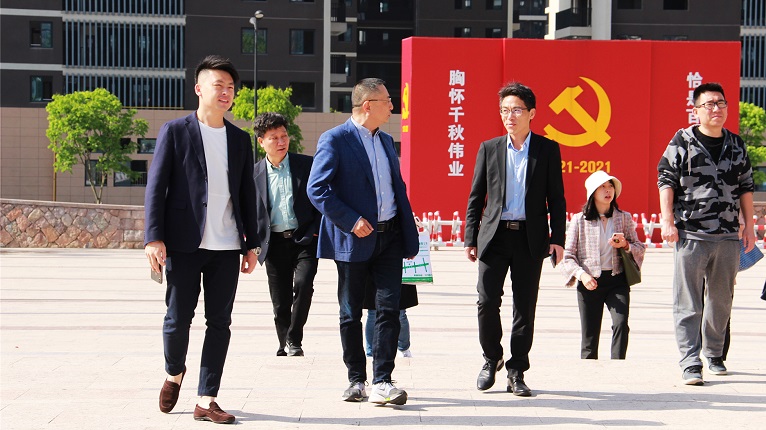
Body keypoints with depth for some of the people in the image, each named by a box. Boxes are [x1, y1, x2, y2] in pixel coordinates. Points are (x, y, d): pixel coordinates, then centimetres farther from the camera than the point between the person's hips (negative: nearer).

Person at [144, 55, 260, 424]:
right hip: (184, 243, -4)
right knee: (178, 318, -1)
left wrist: (251, 243, 12)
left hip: (227, 247, 4)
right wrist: (154, 238, -11)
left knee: (220, 322, 2)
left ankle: (206, 400, 7)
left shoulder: (240, 139, 14)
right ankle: (174, 374, 29)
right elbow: (156, 187, -3)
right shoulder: (175, 131, 1)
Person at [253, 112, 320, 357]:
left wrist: (316, 232, -4)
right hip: (274, 243, 2)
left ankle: (294, 340, -8)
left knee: (303, 284, -22)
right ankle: (284, 347, 19)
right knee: (280, 303, 4)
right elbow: (251, 212, 14)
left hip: (303, 239, -2)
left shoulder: (307, 165, 2)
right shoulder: (255, 174, 6)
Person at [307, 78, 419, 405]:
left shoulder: (386, 141, 15)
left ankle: (382, 383, -2)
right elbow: (317, 189, -13)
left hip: (389, 238, 5)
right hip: (354, 240, -5)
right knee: (351, 314, 6)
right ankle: (356, 380, 18)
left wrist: (410, 236, 13)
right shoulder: (335, 140, -7)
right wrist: (351, 221, -18)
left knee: (389, 310, -3)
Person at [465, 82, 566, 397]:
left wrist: (557, 238, -3)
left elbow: (556, 197, 5)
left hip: (530, 238, -1)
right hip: (494, 235, 1)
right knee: (487, 302, -4)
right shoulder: (489, 149, 8)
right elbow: (476, 196, 9)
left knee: (525, 306, 2)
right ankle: (491, 359, 18)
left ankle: (517, 371, 11)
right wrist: (470, 238, 4)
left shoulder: (547, 149, 5)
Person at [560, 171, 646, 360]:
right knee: (589, 337, 1)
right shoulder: (579, 220, 4)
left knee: (621, 323, -22)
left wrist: (625, 245, -9)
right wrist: (581, 274, -15)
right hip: (589, 283, 0)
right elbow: (568, 255, 2)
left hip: (617, 280, 1)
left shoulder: (624, 218, 9)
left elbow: (640, 249, 12)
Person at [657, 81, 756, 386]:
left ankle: (714, 354, 28)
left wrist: (749, 226, 13)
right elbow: (666, 181, -1)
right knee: (688, 303, -5)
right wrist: (667, 221, -9)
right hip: (690, 234, -4)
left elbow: (745, 188, 17)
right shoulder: (682, 142, 0)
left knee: (721, 300, 13)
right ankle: (690, 363, -4)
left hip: (728, 236, 4)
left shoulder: (736, 145, 12)